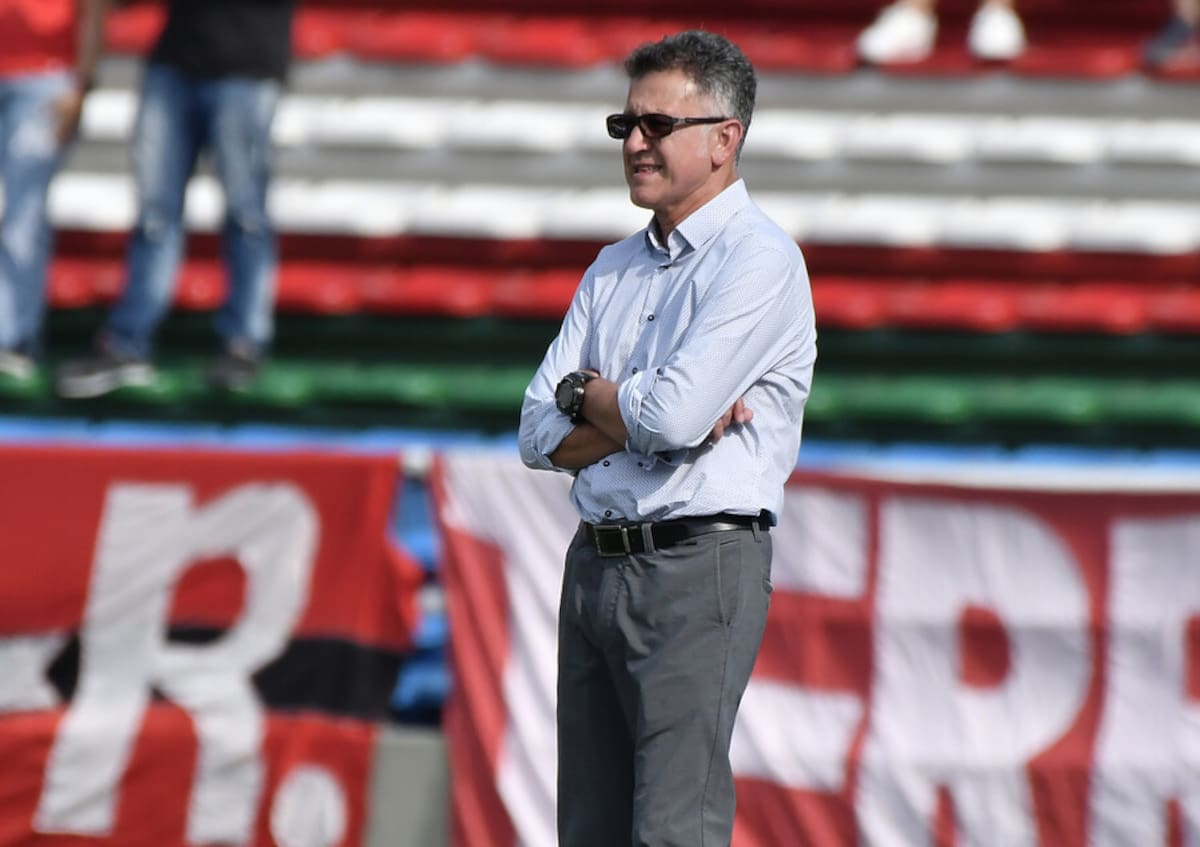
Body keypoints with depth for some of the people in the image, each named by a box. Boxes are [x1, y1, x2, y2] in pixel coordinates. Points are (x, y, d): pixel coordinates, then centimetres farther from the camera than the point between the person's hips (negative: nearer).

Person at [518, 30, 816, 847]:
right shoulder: (613, 269, 17)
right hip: (596, 561, 8)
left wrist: (586, 393, 0)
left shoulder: (761, 260, -8)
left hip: (699, 568, -8)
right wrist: (637, 413, -8)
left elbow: (672, 414, -20)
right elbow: (543, 435, 10)